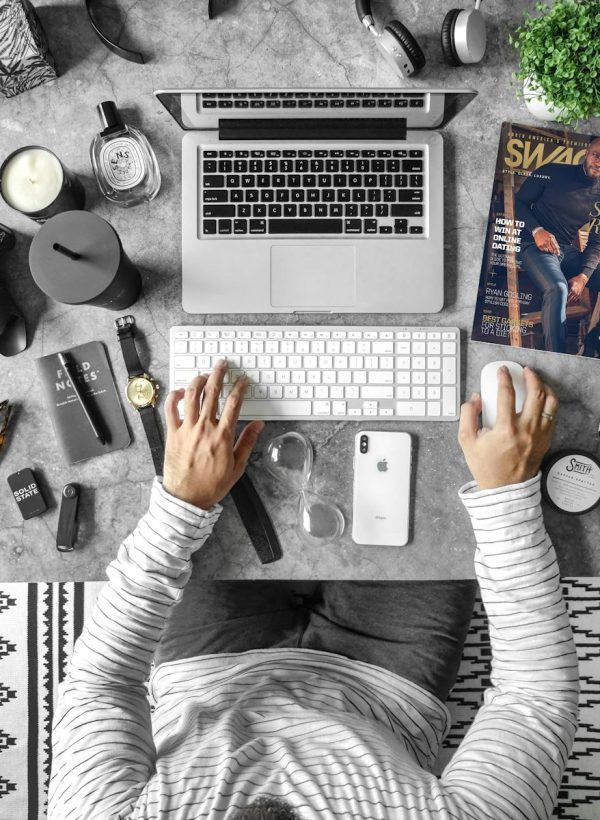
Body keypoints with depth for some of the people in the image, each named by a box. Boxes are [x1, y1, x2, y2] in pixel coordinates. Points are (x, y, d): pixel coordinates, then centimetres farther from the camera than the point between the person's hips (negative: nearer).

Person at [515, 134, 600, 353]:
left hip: (568, 251, 5)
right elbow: (519, 201, 2)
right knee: (558, 288, -35)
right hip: (536, 244, -5)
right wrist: (537, 230, -16)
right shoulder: (553, 172, 0)